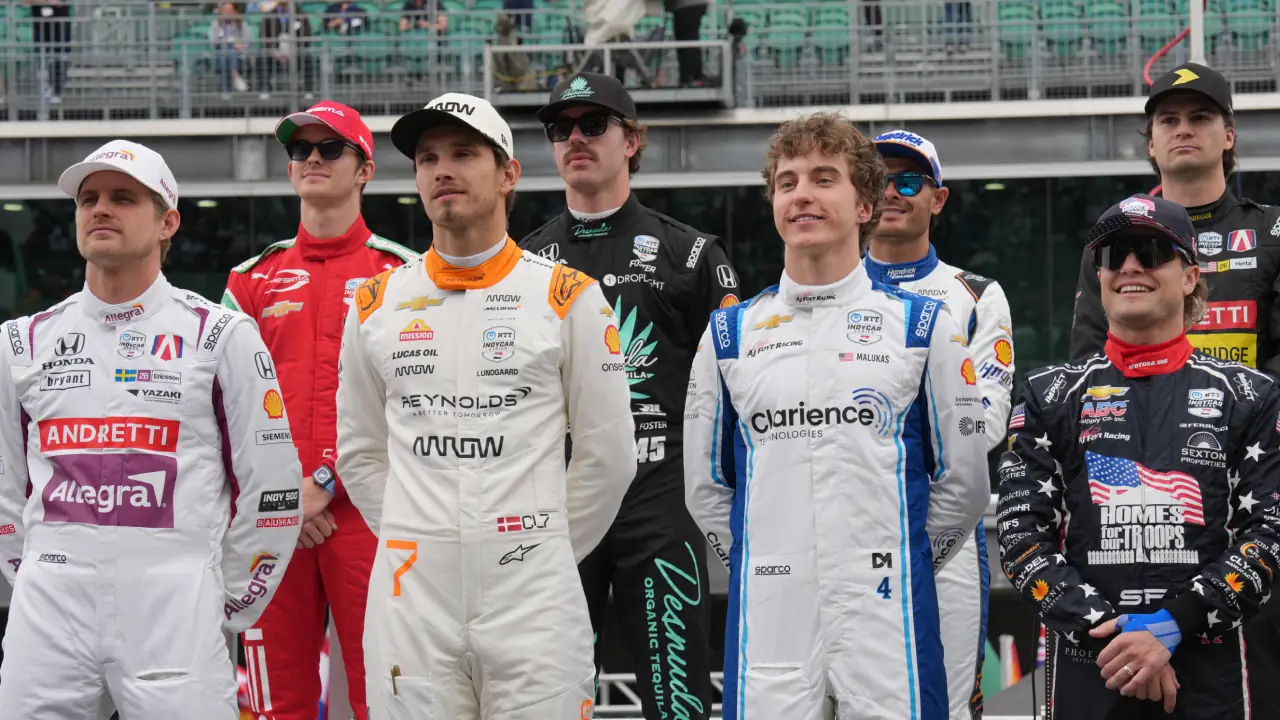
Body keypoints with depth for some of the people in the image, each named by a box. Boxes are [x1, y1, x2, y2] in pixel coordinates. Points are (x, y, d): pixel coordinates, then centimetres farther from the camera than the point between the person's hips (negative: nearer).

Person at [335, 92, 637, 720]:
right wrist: (420, 543, 10)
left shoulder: (568, 297, 1)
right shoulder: (376, 303, 9)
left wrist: (548, 551, 7)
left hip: (532, 597, -2)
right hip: (410, 595, 2)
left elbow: (607, 456, 5)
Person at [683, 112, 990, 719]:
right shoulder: (729, 334, 10)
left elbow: (963, 486, 8)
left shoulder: (925, 327, 5)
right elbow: (706, 486, 16)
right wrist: (764, 567, 8)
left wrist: (895, 565, 6)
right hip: (769, 623, 1)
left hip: (886, 621, -1)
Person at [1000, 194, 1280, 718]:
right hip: (1087, 672, 1)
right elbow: (1021, 536, 2)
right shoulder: (1051, 397, 10)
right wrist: (1112, 632, -11)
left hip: (1214, 675, -1)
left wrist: (1172, 627, -13)